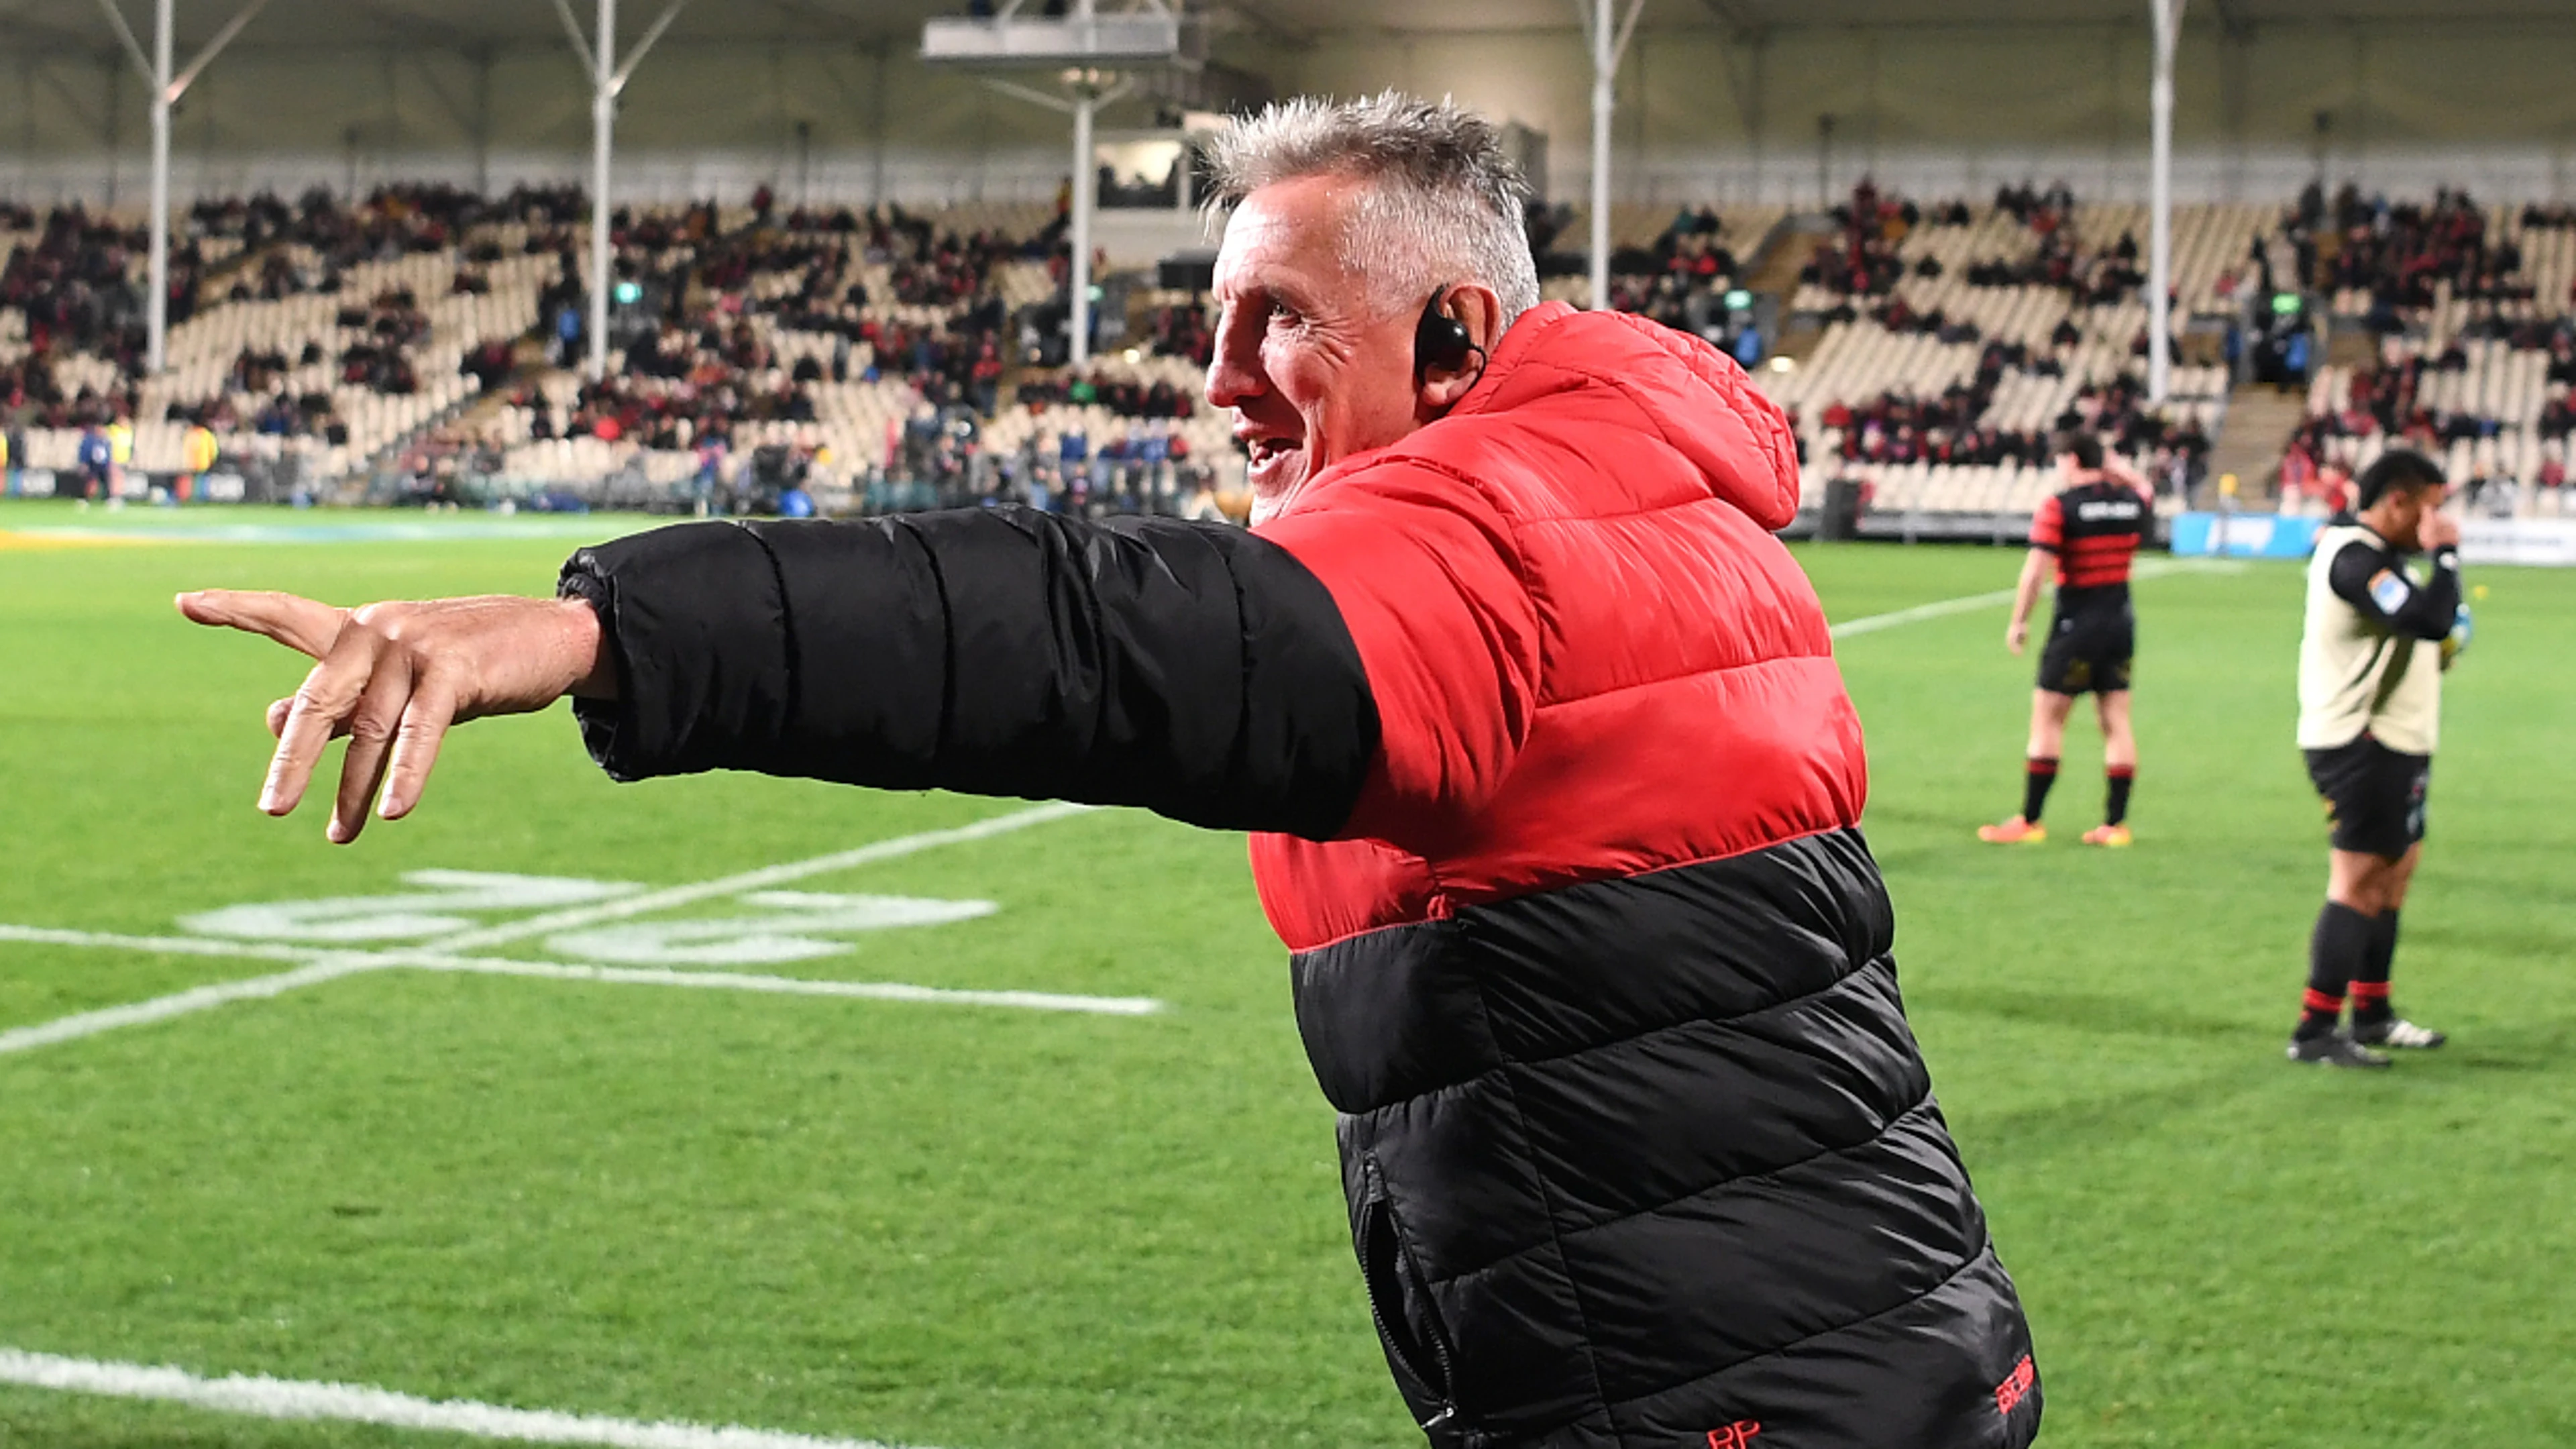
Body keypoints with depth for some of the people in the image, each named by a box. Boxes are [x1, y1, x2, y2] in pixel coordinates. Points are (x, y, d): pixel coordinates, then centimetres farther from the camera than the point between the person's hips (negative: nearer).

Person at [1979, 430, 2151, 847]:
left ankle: (2029, 821, 3)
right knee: (2116, 721, 8)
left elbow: (2035, 569, -17)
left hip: (2076, 623, -5)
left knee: (2047, 718, 2)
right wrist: (2113, 471, 20)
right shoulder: (2132, 501, 4)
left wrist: (2018, 621, -8)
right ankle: (2115, 824, 8)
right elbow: (2143, 488, 30)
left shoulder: (2059, 507, -12)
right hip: (2121, 621, 5)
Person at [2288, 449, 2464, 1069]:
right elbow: (2431, 619, -32)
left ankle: (2372, 1013, 29)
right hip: (2360, 743, -11)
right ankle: (2315, 1031, -10)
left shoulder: (2357, 545, 13)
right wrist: (2444, 553, -18)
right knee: (2359, 881, -11)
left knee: (2396, 867, 18)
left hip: (2392, 740, 11)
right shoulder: (2355, 559, -21)